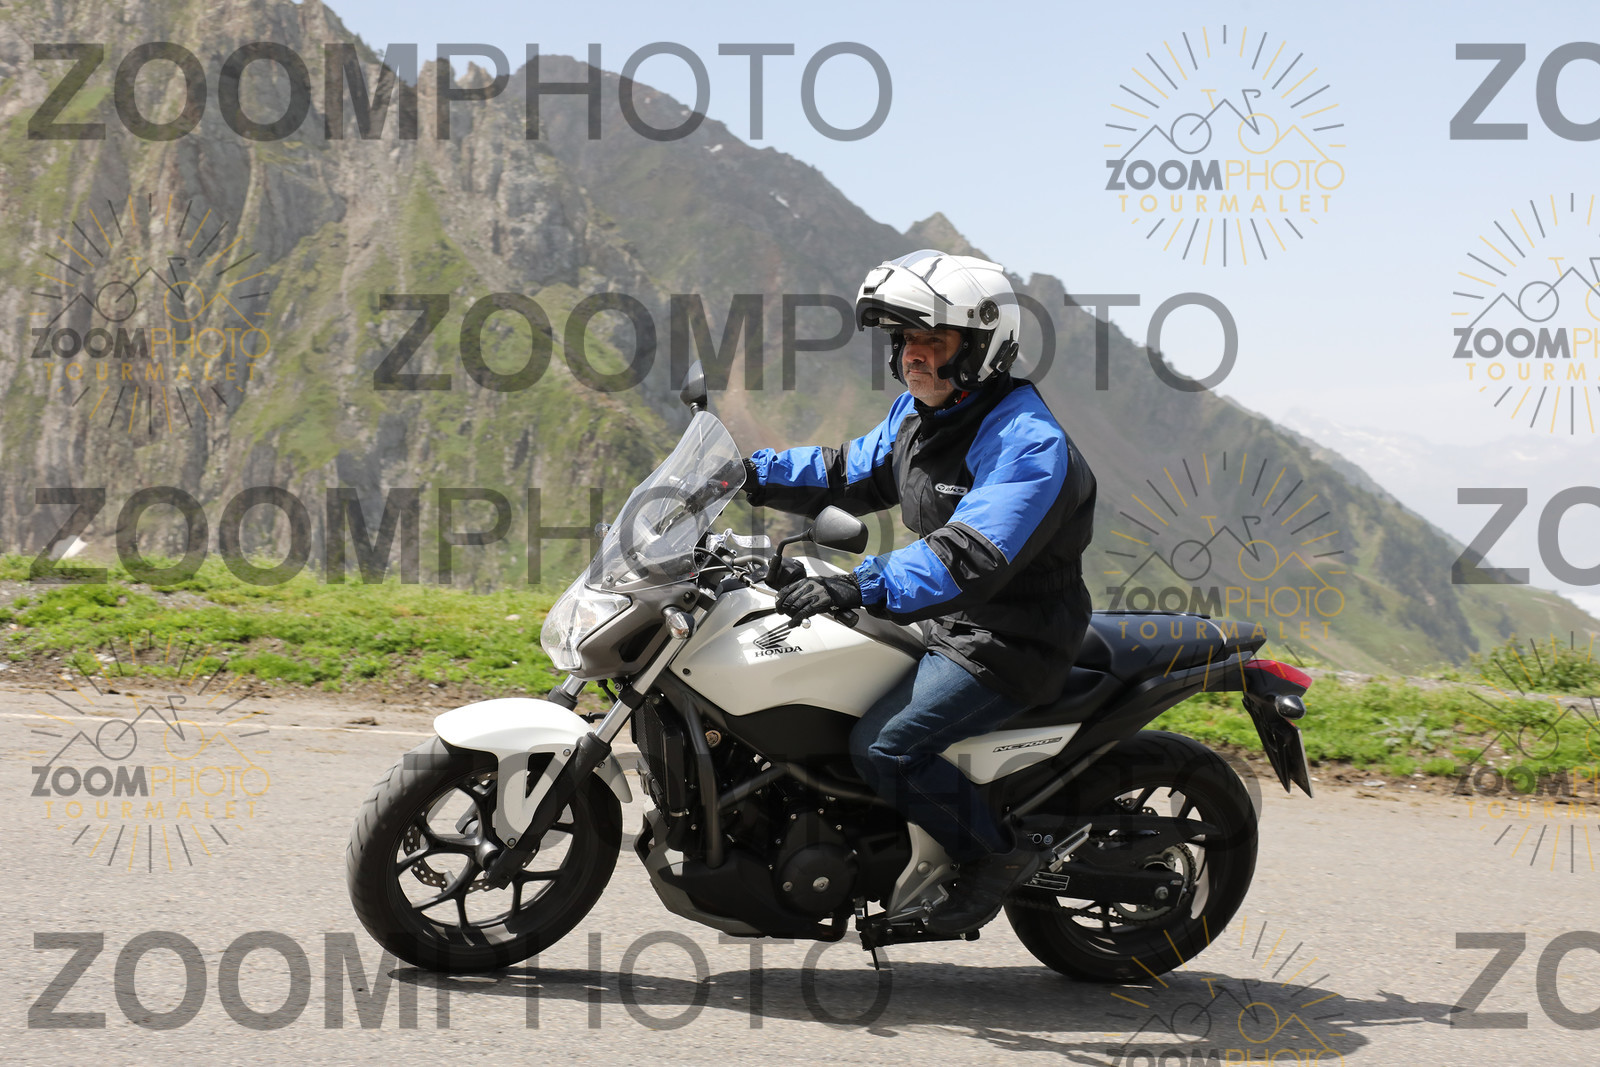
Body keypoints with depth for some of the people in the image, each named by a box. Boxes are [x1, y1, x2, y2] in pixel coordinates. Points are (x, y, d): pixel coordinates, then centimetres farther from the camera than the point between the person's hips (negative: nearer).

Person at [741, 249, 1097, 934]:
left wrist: (864, 587, -46)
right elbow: (850, 474, 20)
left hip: (1006, 641, -10)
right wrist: (752, 473, 5)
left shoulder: (1029, 444, -23)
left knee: (882, 747, -24)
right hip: (942, 623, 10)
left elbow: (971, 558, -36)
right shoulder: (919, 414, 8)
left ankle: (999, 854, -5)